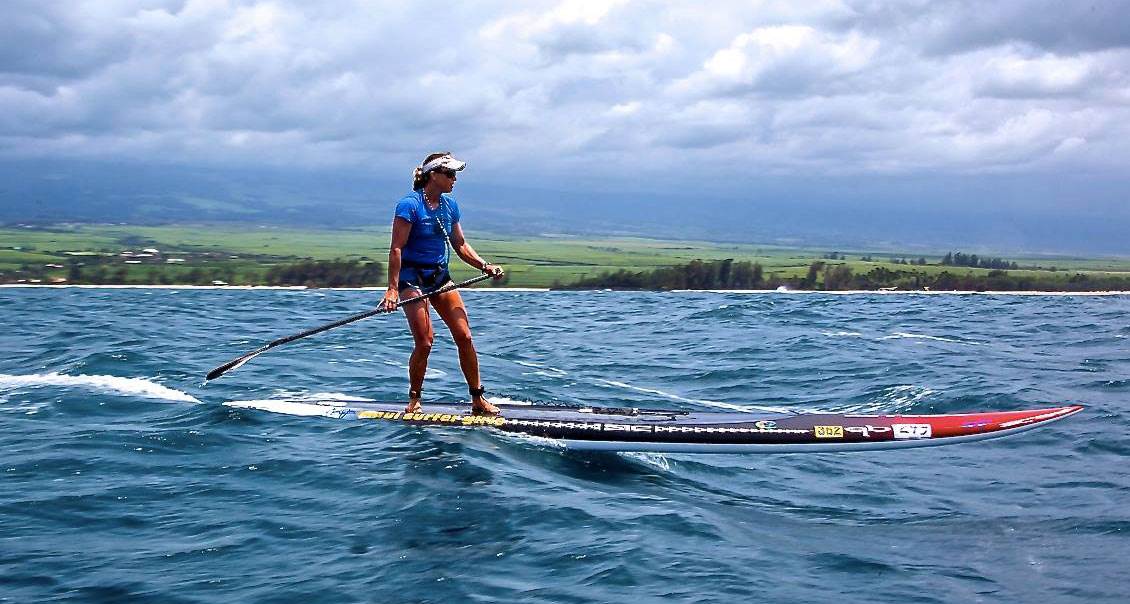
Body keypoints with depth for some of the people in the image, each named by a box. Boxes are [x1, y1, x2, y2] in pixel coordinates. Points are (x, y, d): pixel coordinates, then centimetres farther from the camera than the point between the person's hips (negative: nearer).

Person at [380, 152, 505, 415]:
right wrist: (392, 289, -23)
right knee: (424, 342, -11)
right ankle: (414, 400, 9)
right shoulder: (409, 205, -13)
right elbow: (396, 248, -17)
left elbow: (460, 245, 14)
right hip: (412, 277, -6)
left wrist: (486, 266, 1)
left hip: (440, 277, 6)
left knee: (464, 336, -1)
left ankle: (478, 399, 7)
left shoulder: (450, 205, 7)